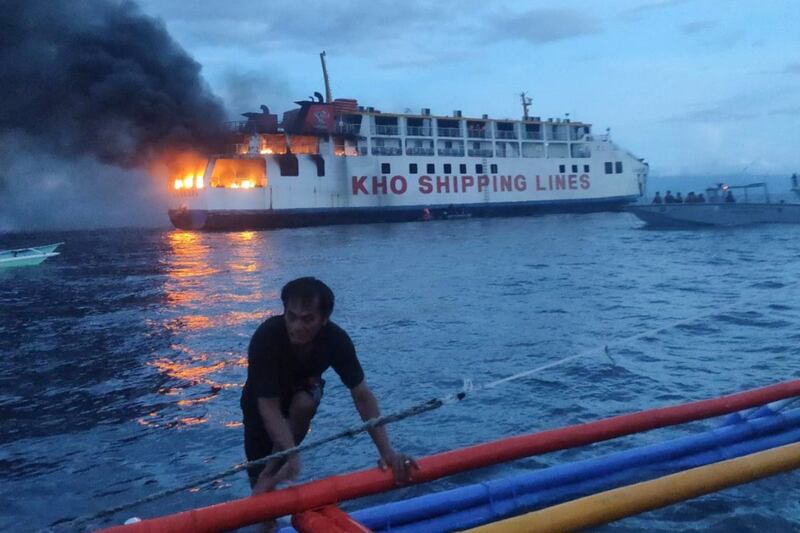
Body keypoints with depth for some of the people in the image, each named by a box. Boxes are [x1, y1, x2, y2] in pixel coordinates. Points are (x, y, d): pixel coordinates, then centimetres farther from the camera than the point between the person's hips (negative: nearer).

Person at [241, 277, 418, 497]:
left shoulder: (336, 339, -29)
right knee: (259, 484, -6)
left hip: (304, 389, 2)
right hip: (262, 400, -1)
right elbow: (269, 407, -37)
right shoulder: (266, 337, -37)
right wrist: (292, 456, -50)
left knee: (304, 402, -34)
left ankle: (272, 473, -17)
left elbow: (363, 396, -26)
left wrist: (387, 451, -35)